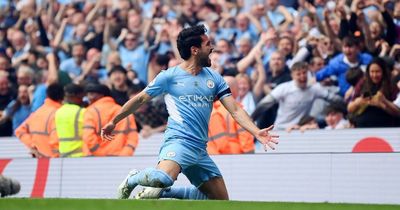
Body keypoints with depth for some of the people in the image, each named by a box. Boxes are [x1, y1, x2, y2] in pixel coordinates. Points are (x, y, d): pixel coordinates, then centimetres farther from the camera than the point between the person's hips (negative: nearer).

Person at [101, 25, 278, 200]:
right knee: (163, 179, -38)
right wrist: (113, 122, 16)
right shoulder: (169, 76, 1)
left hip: (200, 150, 6)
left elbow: (235, 110, 8)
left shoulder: (214, 78, 14)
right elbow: (140, 99, 11)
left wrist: (256, 132, -7)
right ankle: (132, 180, -3)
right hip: (178, 141, -6)